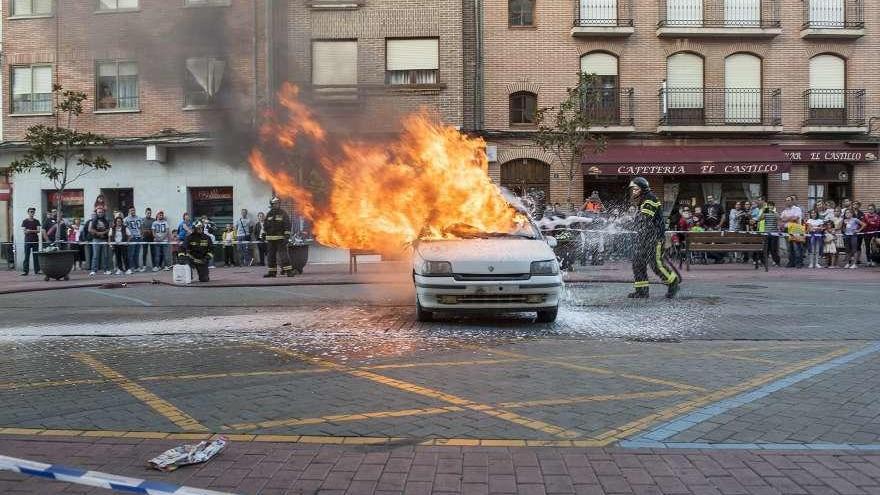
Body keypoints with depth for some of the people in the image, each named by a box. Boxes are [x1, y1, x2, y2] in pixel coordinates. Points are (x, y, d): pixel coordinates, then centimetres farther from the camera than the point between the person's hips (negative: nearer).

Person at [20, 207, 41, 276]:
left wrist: (30, 230, -14)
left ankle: (37, 270, 6)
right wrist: (34, 231, -15)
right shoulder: (25, 221, 5)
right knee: (26, 256, -4)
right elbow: (24, 231, -1)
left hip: (36, 240, 2)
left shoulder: (36, 221, 11)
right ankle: (25, 271, -3)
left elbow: (38, 230, 1)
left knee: (36, 256, 3)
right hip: (27, 241, -2)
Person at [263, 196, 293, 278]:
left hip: (280, 238, -6)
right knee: (271, 256, 9)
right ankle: (272, 272, 16)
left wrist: (287, 236, -14)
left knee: (283, 254, -11)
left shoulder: (283, 213, -4)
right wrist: (263, 236, 12)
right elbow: (265, 225, 19)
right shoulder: (269, 214, 12)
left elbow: (287, 226, -8)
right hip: (270, 239, 6)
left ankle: (289, 271, -11)